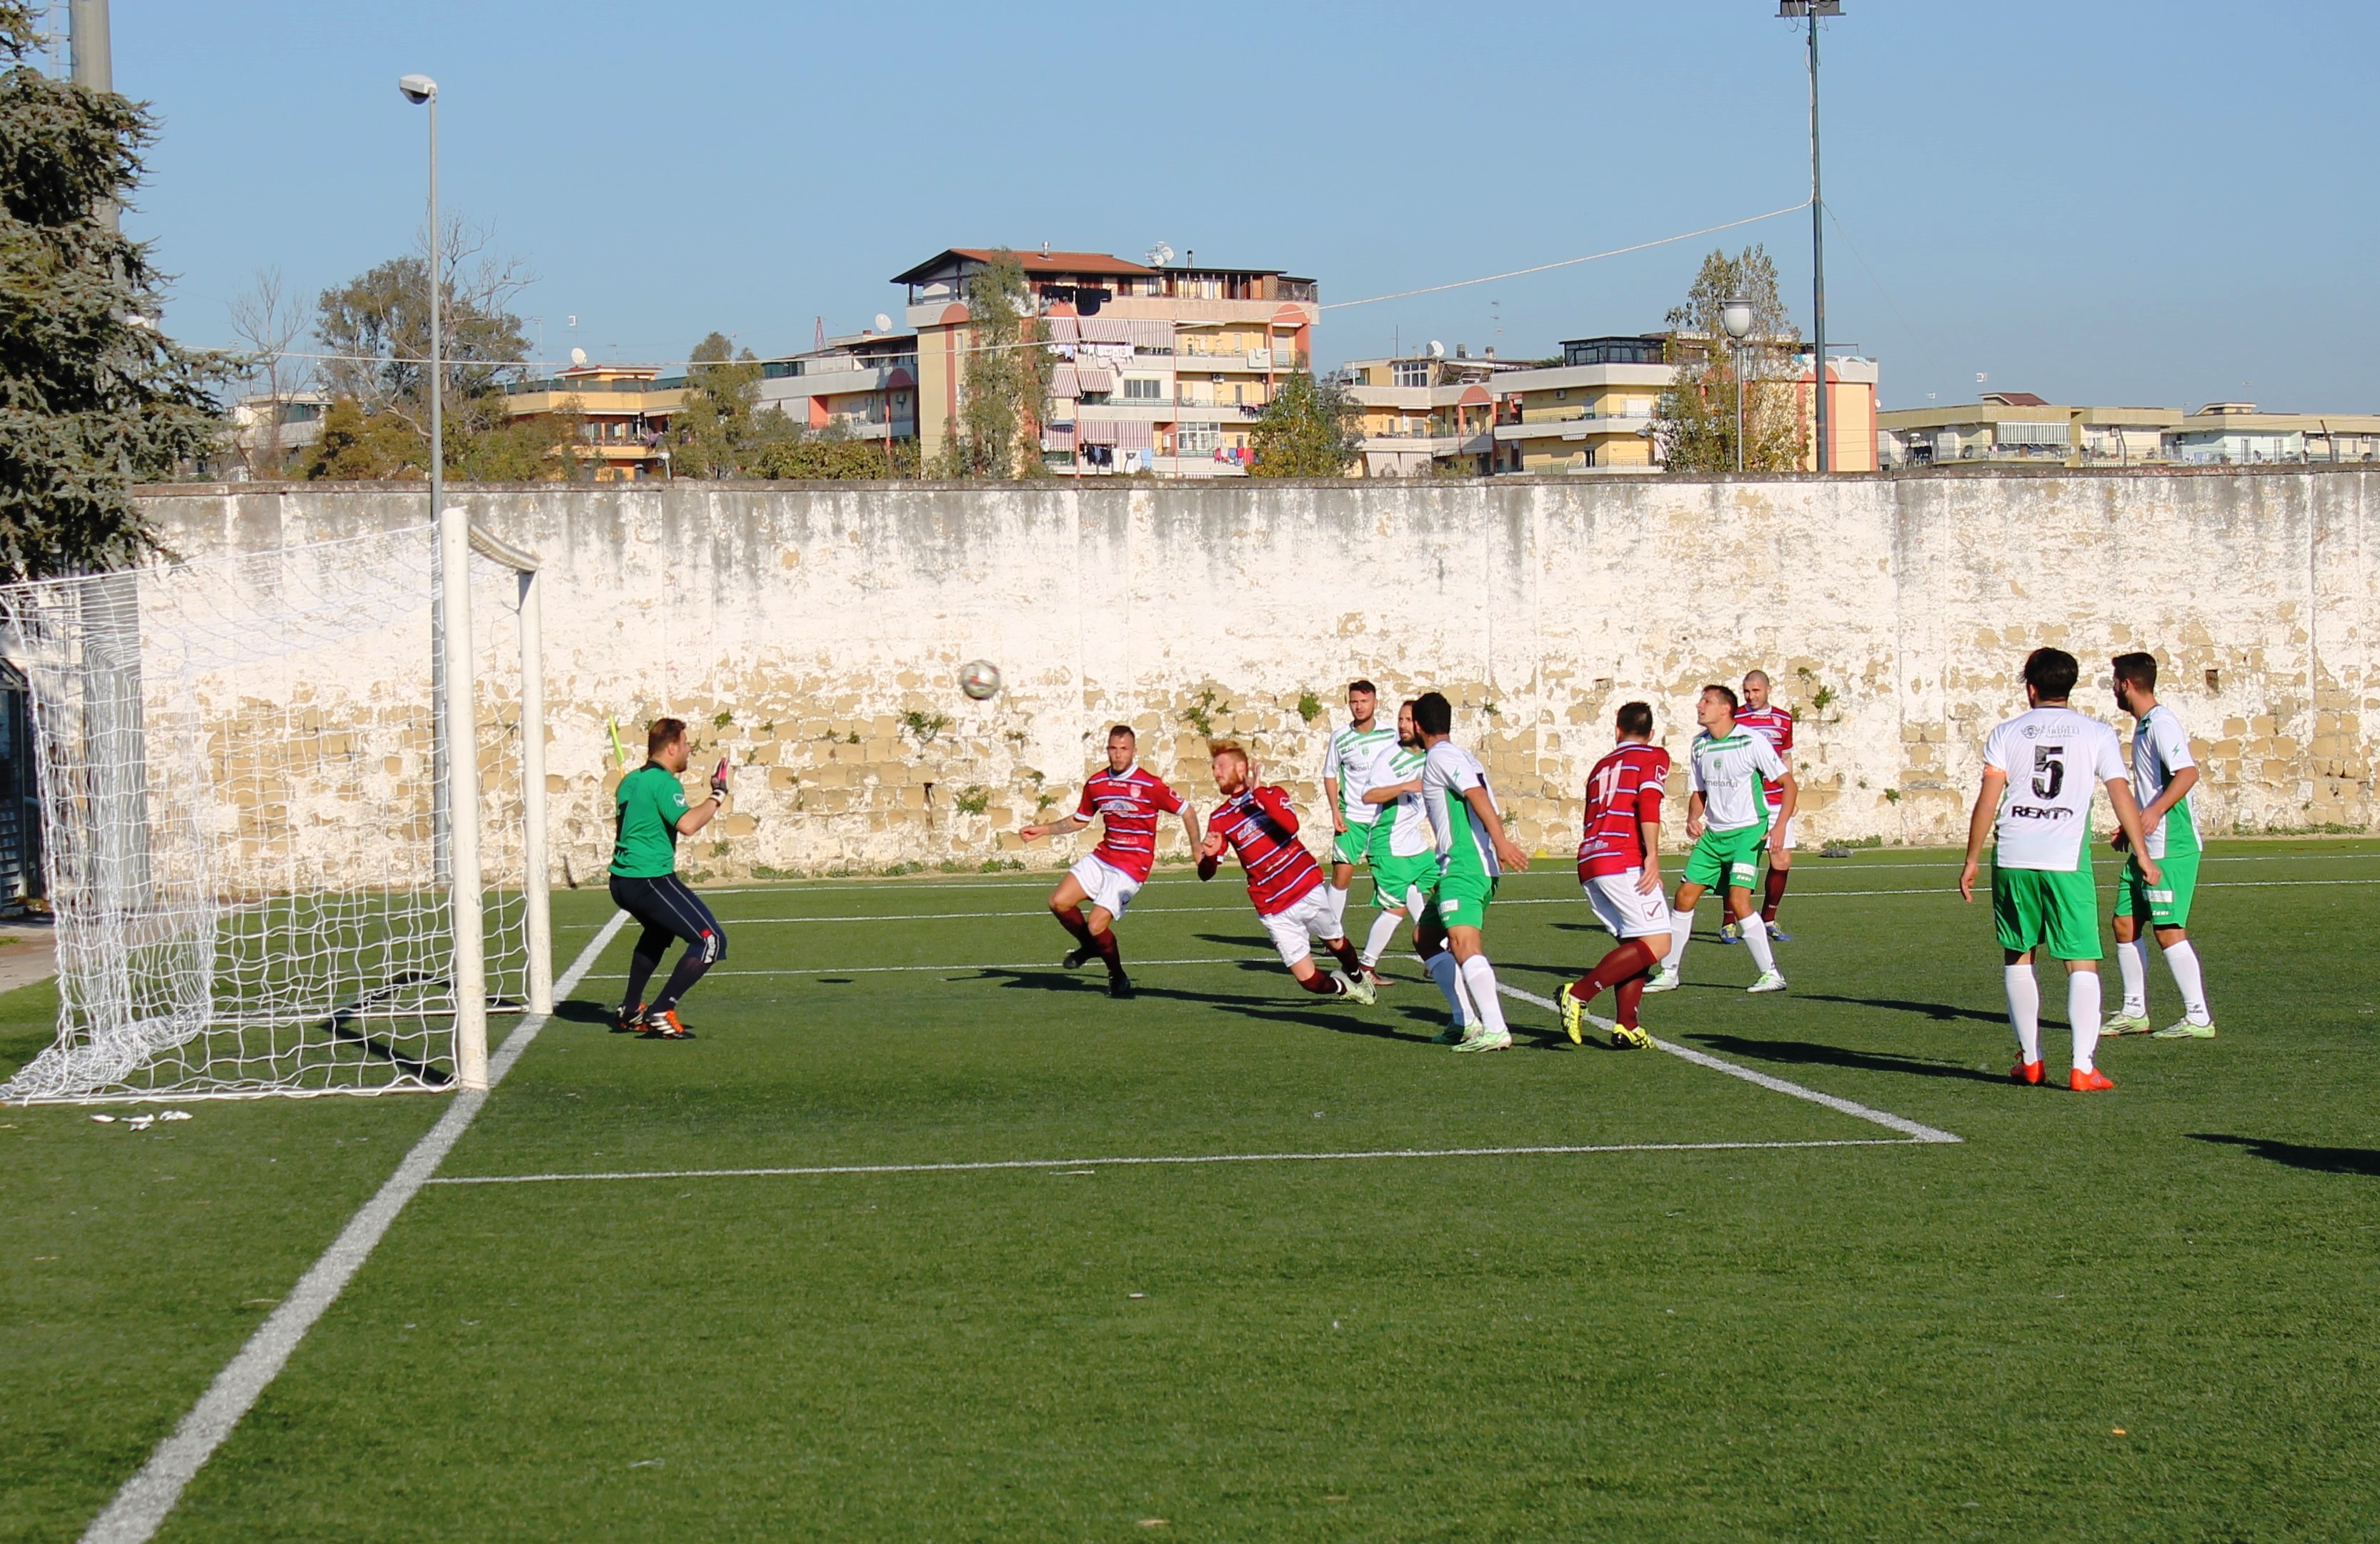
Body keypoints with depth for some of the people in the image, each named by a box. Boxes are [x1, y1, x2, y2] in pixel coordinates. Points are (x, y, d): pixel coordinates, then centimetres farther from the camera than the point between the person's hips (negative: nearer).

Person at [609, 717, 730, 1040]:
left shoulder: (631, 781, 16)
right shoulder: (664, 783, -13)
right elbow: (687, 824, -26)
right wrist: (717, 797, -15)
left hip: (622, 880, 10)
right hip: (650, 881, -10)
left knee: (658, 931, 37)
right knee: (712, 940, -10)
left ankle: (630, 1011, 36)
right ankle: (661, 1013, -14)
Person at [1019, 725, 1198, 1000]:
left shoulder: (1151, 786, -12)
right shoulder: (1096, 784, 4)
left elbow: (1187, 813, -3)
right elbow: (1079, 821, 20)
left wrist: (1197, 849, -13)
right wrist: (1042, 830, 12)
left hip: (1132, 867, -6)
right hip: (1102, 857, 6)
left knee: (1097, 924, -15)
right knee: (1059, 902, -9)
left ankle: (1118, 977, 12)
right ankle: (1089, 945, 21)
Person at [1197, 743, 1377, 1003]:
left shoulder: (1271, 795, -3)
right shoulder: (1220, 820, -1)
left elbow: (1291, 826, -25)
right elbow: (1206, 873, -5)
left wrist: (1257, 793, -27)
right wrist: (1209, 855, -28)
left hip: (1308, 889, 0)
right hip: (1275, 911, 0)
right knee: (1309, 980, -3)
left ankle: (1356, 976, 52)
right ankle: (1343, 988, 30)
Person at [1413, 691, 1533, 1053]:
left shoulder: (1441, 756, -5)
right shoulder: (1464, 757, 24)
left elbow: (1477, 794, -20)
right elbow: (1492, 811, 25)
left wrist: (1501, 841, -30)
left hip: (1463, 866, -11)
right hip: (1480, 866, 11)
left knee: (1464, 943, -23)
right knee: (1428, 938, 17)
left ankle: (1495, 1029, -34)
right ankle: (1468, 1021, 11)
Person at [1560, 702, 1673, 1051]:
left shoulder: (1602, 766, 26)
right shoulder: (1654, 756, 7)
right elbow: (1648, 802, -11)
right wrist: (1652, 856, -17)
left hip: (1589, 863, 7)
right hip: (1623, 862, -7)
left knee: (1635, 944, 14)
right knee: (1656, 943, -8)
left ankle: (1626, 1027, 1)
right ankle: (1579, 993, -18)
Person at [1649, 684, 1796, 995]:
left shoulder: (1751, 741, -13)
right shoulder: (1699, 745, 6)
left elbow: (1789, 783, -10)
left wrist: (1780, 826, -21)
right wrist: (1693, 819, -4)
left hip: (1747, 831, -7)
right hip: (1713, 834, 7)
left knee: (1738, 901, -19)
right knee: (1685, 896, 3)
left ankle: (1771, 974, -11)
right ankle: (1669, 973, 14)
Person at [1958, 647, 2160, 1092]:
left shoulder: (2007, 733, 8)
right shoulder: (2097, 734, 7)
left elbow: (1987, 800, 3)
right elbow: (2121, 794, 3)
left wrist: (1972, 862, 8)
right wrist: (2141, 853, 10)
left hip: (2013, 859, 2)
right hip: (2067, 861, -1)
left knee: (2017, 958, 16)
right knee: (2083, 963, 1)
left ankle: (2029, 1060, 20)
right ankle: (2082, 1067, -10)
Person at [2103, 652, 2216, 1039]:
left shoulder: (2162, 724, -13)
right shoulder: (2143, 726, 18)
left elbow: (2188, 773, -26)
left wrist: (2155, 811, -36)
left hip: (2171, 846, -10)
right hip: (2146, 846, 10)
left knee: (2168, 931, -10)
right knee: (2125, 923, 10)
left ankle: (2198, 1019, -5)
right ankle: (2134, 1013, 19)